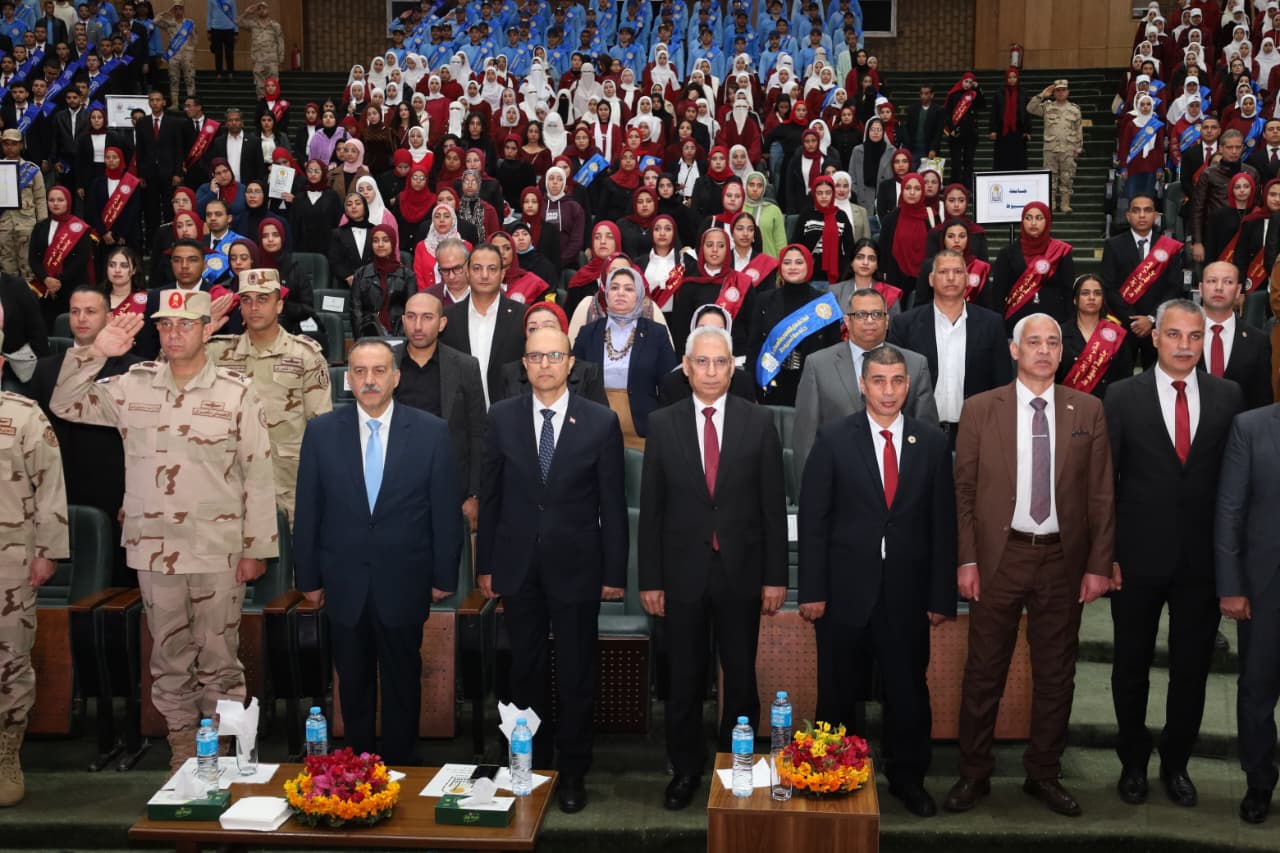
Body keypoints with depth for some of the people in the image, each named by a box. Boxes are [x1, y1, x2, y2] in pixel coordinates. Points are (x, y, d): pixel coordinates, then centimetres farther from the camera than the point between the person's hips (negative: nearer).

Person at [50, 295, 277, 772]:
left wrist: (256, 547, -5)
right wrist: (95, 352, -7)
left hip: (219, 551, -3)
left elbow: (258, 472, -4)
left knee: (219, 657, 6)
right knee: (169, 658, 14)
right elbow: (65, 405, 8)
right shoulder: (131, 386, 5)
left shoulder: (236, 393, -4)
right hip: (154, 549, 3)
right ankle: (182, 747, 27)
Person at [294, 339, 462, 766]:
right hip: (344, 582, 1)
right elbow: (307, 511, 2)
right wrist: (308, 577, 2)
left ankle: (400, 763, 27)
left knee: (402, 680, 11)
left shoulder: (431, 431, -5)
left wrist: (444, 576, -1)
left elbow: (446, 510, -2)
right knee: (353, 682, 14)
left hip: (404, 582, -1)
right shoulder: (321, 432, -2)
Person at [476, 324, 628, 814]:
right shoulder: (502, 417, 1)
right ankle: (532, 767, 28)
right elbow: (490, 495, 4)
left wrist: (615, 572, -4)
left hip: (576, 566, -2)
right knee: (526, 672, 12)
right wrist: (485, 564, 3)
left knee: (576, 675, 7)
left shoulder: (600, 422, -4)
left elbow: (613, 504, -2)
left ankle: (573, 772, 22)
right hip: (518, 566, 2)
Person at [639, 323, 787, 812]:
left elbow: (773, 506, 0)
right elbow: (651, 508, 1)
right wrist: (649, 579, -2)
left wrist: (775, 576, -3)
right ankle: (686, 768, 26)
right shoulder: (662, 424, 1)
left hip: (741, 570, 0)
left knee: (740, 674, 10)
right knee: (685, 677, 11)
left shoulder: (758, 423, -1)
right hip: (683, 571, 0)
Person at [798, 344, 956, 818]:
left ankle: (907, 777, 30)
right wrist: (812, 590, -8)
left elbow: (943, 525, 3)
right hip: (846, 589, -1)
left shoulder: (933, 442, 3)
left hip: (907, 592, 2)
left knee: (908, 691, 11)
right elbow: (813, 520, -4)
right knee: (837, 692, 11)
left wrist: (942, 596, 1)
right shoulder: (833, 439, -3)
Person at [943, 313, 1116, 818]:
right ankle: (974, 775, 19)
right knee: (984, 670, 5)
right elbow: (963, 489, 0)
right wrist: (967, 560, -5)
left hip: (1063, 558, 2)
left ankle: (1044, 774, 26)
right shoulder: (980, 409, 0)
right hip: (1000, 555, -1)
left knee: (1056, 673, 11)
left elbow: (1101, 493, 4)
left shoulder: (1088, 411, 3)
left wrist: (1099, 564, 0)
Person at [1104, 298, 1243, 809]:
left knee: (1192, 668, 12)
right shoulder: (1123, 396, -3)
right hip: (1139, 556, -1)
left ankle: (1176, 763, 30)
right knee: (1132, 666, 12)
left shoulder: (1228, 396, 2)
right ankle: (1133, 761, 30)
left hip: (1203, 558, 1)